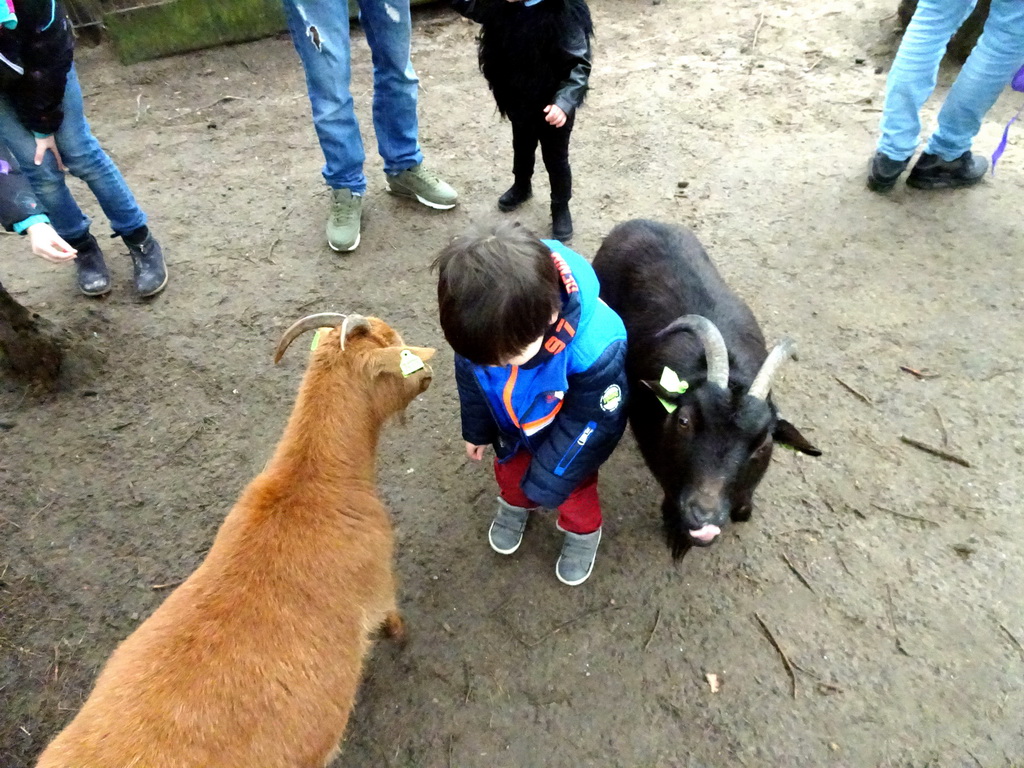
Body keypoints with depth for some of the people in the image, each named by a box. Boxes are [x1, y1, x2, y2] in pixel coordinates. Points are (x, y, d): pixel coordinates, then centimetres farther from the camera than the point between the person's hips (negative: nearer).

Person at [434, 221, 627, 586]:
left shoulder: (596, 350, -46)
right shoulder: (483, 323, -33)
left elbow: (591, 423, -27)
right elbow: (471, 373, -9)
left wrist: (546, 481, -15)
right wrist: (476, 430, 7)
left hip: (570, 435, -3)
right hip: (513, 425, 3)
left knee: (572, 489, 24)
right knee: (511, 473, 30)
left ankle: (582, 532, 57)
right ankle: (515, 504, 64)